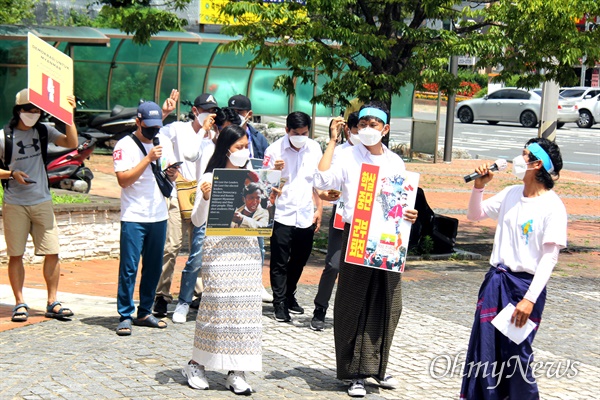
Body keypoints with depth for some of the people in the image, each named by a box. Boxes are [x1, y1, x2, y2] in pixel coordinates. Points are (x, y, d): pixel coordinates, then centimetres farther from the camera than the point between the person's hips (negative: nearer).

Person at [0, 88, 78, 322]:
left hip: (42, 202, 2)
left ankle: (52, 303, 8)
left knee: (52, 252, -1)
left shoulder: (44, 132, 5)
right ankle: (20, 303, 12)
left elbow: (71, 143, -8)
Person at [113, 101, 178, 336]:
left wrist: (172, 173, -5)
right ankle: (125, 316, -2)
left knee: (154, 267, 8)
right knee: (129, 268, -6)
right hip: (133, 217, -5)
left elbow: (171, 177, 19)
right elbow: (123, 180, -15)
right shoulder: (125, 145, -6)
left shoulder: (164, 142, 12)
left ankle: (145, 313, 18)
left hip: (159, 216, 6)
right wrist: (148, 159, -19)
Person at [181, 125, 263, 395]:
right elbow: (197, 220, -4)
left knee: (245, 308, 2)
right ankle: (196, 365, 14)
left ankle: (236, 372, 7)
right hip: (218, 250, -4)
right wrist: (205, 198, -21)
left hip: (247, 249, 4)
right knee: (215, 306, -2)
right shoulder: (210, 179, -2)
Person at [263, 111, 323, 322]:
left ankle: (289, 296, 30)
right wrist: (275, 171, -26)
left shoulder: (314, 148, 4)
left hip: (306, 216, 4)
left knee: (299, 260, 13)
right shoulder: (274, 150, -6)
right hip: (282, 215, -4)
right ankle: (280, 303, 6)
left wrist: (319, 209, 11)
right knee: (279, 262, -2)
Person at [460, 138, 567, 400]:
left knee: (516, 355, -1)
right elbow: (474, 215, 19)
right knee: (484, 350, 7)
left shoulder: (552, 206, -12)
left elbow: (549, 258, -16)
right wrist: (479, 185, 2)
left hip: (525, 285, -6)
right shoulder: (511, 194, 8)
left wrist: (530, 299, -22)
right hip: (496, 280, 6)